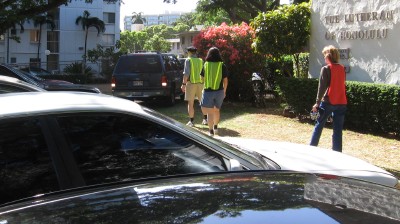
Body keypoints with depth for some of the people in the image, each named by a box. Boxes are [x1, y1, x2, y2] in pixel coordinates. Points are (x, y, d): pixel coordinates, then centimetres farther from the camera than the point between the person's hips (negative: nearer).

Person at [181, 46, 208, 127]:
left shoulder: (188, 60, -5)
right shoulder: (200, 60, 9)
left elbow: (186, 73, -14)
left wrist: (183, 84, -11)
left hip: (191, 83, -5)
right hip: (200, 83, 5)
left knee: (190, 103, 2)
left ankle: (191, 121, 3)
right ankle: (205, 119, 18)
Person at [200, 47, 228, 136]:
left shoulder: (206, 65, -3)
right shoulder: (222, 66, -4)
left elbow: (202, 78, 5)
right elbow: (225, 80, -1)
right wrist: (224, 91, 12)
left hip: (208, 91, -2)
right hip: (219, 91, 2)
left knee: (210, 112, 4)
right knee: (217, 110, 22)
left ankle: (211, 131, 3)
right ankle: (215, 127, 37)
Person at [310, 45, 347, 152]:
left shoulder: (326, 69, -7)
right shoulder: (342, 68, 9)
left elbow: (322, 87, -10)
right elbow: (342, 85, 14)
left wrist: (317, 102, -6)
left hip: (328, 102, -4)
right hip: (341, 103, 4)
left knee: (319, 126, 9)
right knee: (338, 129, 6)